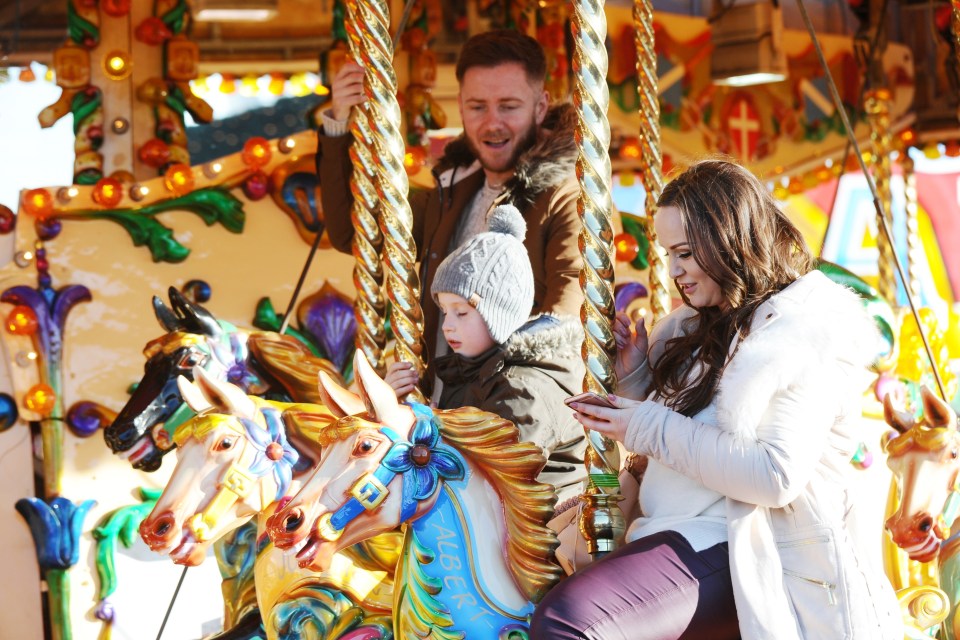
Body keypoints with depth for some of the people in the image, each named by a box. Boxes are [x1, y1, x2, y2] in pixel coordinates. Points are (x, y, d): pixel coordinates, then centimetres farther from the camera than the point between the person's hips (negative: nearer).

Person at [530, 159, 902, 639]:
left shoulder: (811, 333, -7)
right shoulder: (697, 323, 18)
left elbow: (777, 476, -19)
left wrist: (649, 427, -14)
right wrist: (635, 375, 6)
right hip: (674, 533, 9)